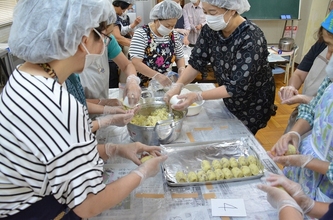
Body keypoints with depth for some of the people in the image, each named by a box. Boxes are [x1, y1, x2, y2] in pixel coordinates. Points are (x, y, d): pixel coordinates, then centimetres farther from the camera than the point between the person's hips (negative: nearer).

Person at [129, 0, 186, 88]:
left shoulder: (174, 35, 3)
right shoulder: (141, 33, -11)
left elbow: (180, 57, 13)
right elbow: (136, 63, -19)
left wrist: (182, 69, -8)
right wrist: (157, 76, -30)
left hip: (166, 85, 5)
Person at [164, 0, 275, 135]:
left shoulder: (251, 38, -31)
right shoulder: (210, 29, -12)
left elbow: (237, 87, -33)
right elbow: (196, 61, -9)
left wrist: (198, 97, -39)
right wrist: (178, 85, -25)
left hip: (253, 104, -5)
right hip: (230, 101, 6)